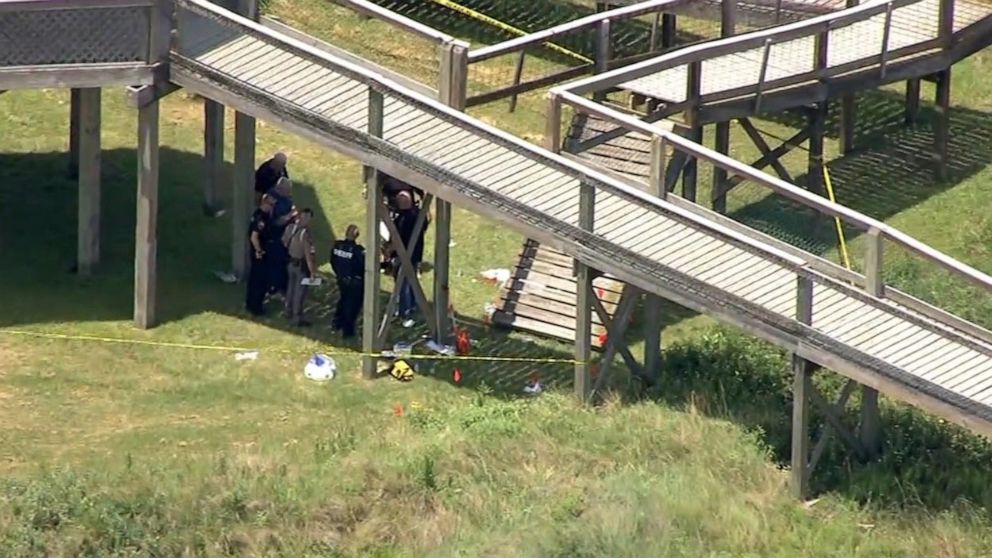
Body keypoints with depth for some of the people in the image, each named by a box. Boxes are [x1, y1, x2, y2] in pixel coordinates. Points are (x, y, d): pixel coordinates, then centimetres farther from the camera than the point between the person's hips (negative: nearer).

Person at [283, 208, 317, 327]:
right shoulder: (305, 234, -29)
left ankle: (289, 312, 40)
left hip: (291, 262, 7)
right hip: (301, 265, -7)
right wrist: (312, 271, -20)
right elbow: (308, 255, -27)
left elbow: (284, 242, 9)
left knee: (291, 287, 24)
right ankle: (297, 318, 16)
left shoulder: (290, 228, -8)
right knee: (300, 292, 6)